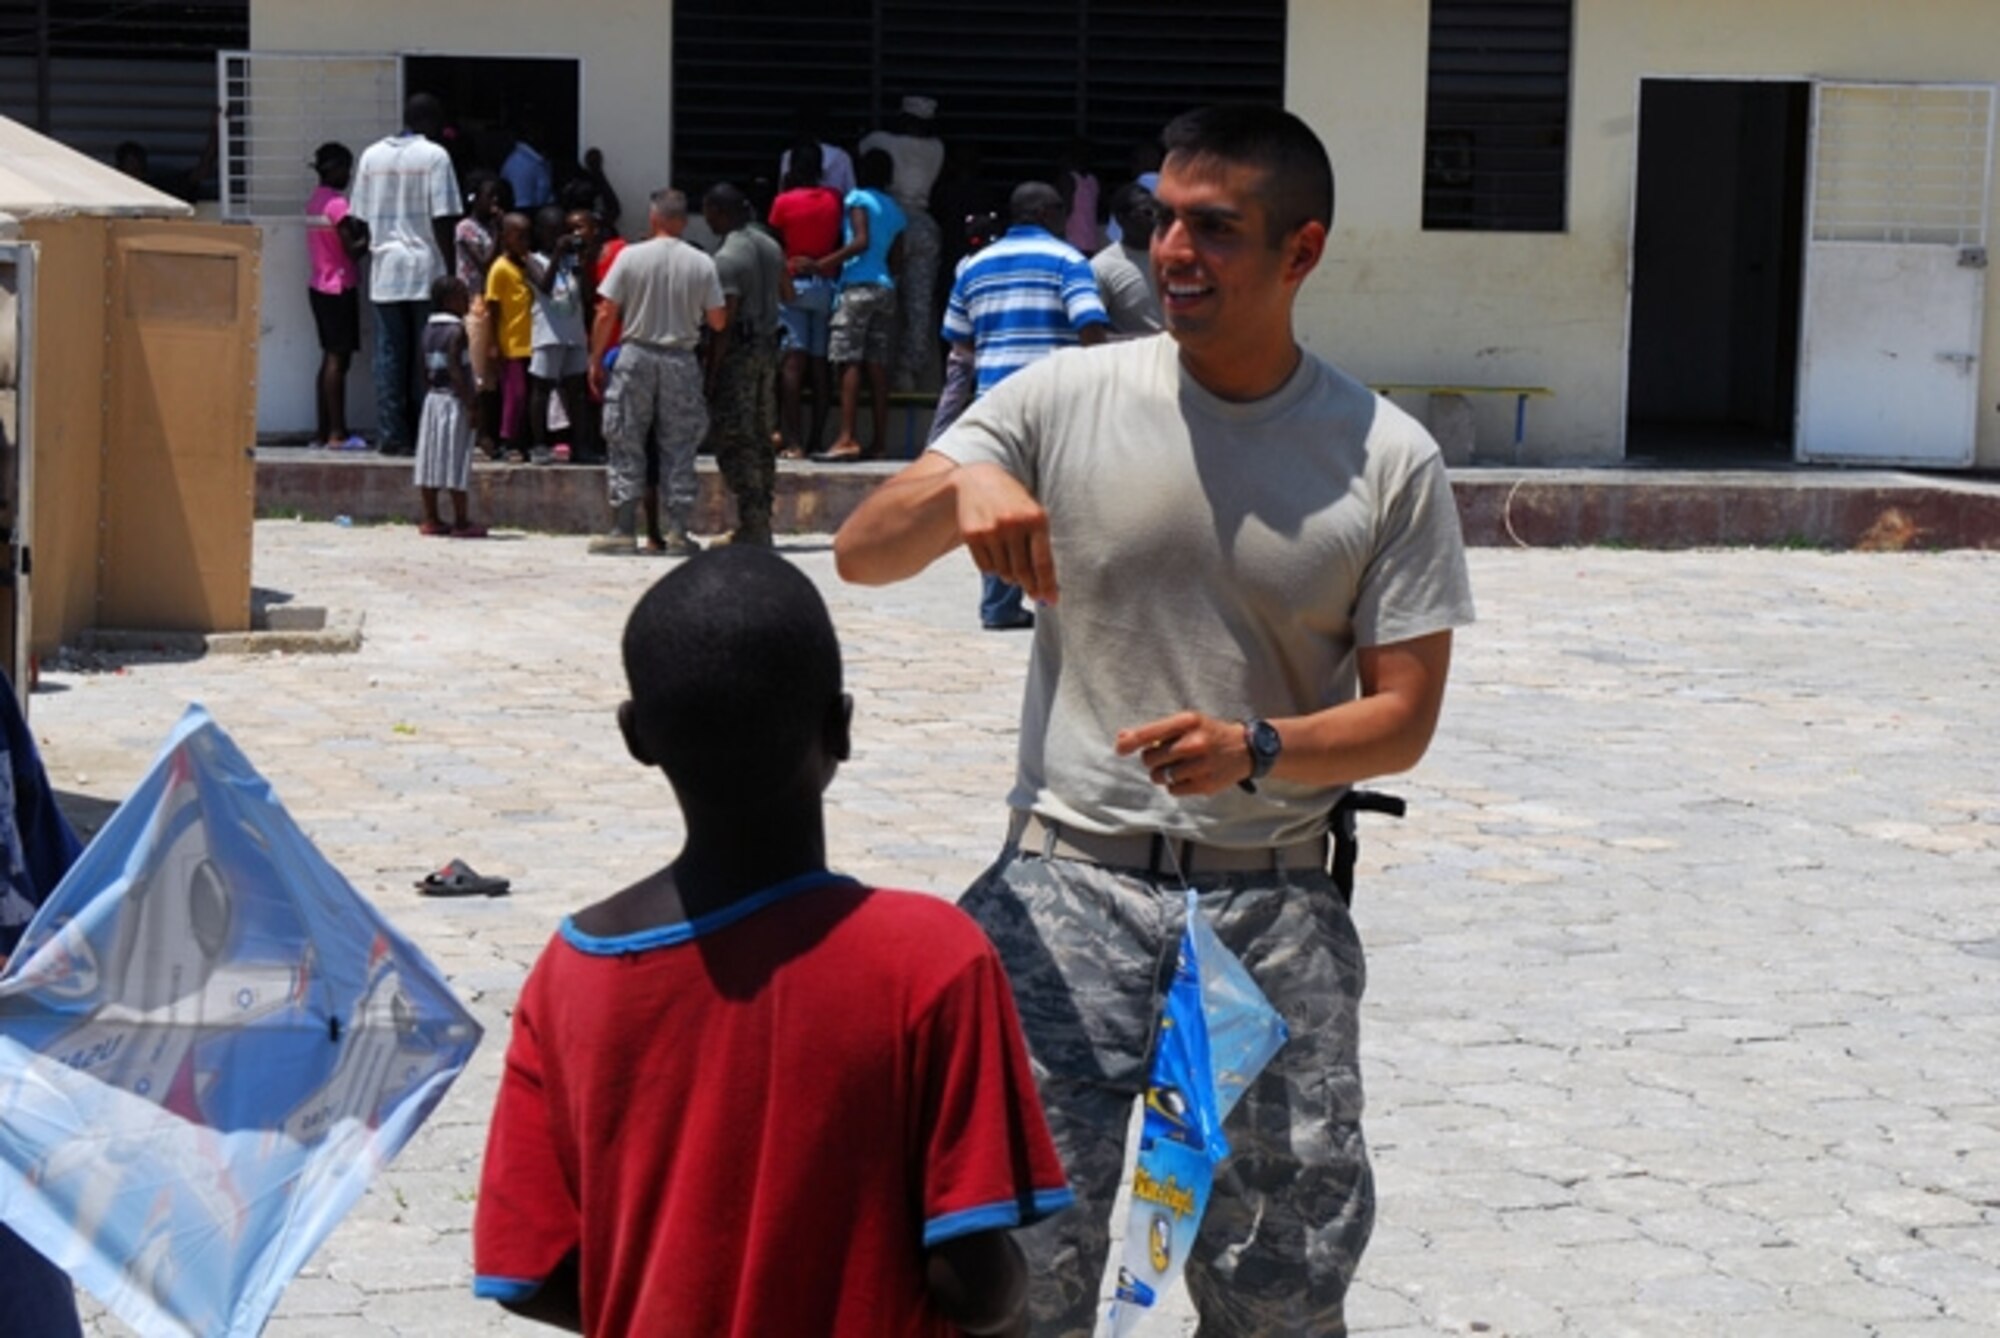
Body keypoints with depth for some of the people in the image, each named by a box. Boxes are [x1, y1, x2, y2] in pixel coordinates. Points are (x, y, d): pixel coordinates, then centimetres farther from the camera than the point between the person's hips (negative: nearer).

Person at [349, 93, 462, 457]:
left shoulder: (372, 155, 10)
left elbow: (361, 218, 10)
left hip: (384, 271, 4)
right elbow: (442, 219, -10)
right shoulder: (434, 156, -6)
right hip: (425, 269, -4)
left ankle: (391, 435, 3)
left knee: (389, 355, 5)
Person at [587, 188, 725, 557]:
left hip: (636, 356, -1)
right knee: (678, 449, 7)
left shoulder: (630, 257, -5)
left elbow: (606, 315, -6)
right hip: (680, 361, 1)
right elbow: (718, 320, 1)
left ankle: (623, 530, 6)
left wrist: (596, 361, 3)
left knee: (627, 447, 6)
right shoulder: (701, 264, -1)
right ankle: (677, 533, 6)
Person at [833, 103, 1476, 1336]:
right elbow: (860, 554, -4)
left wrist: (1254, 751, -20)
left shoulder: (1389, 460, -2)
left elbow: (1402, 719, -1)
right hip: (1070, 877, 0)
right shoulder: (1068, 400, -1)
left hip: (1275, 907, 1)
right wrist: (959, 492, -25)